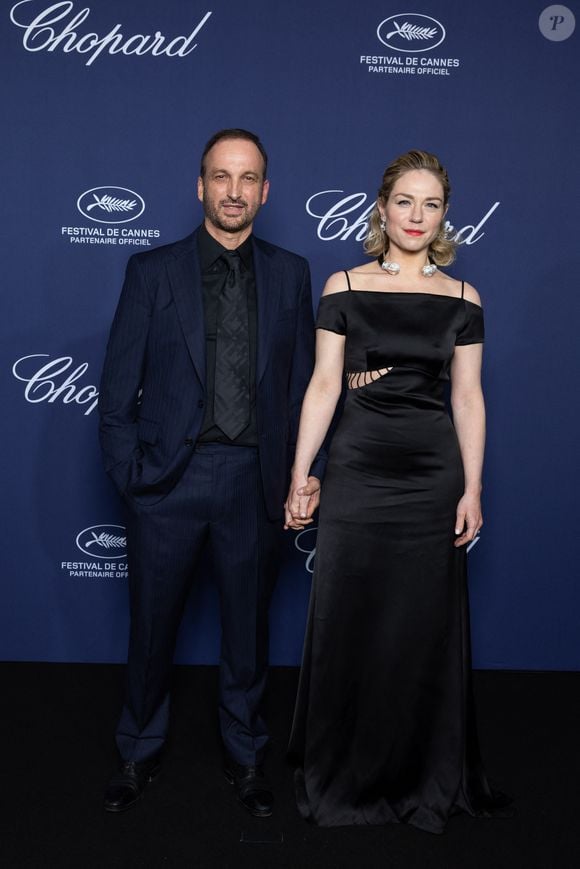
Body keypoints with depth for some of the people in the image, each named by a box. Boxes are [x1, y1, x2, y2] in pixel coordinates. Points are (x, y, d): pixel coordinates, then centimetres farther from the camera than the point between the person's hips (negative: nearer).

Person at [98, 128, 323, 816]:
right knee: (152, 628, 12)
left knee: (248, 626, 15)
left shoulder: (290, 275, 6)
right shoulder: (152, 271, 1)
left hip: (253, 480, 1)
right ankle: (139, 754, 36)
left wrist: (308, 470, 1)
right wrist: (128, 475, -6)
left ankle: (244, 755, 36)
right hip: (168, 477, -1)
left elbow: (306, 382, 7)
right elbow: (118, 387, 0)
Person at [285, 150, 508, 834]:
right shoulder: (344, 287, 3)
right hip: (356, 471, -1)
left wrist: (473, 489, 1)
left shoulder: (461, 298, 7)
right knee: (347, 626, 5)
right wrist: (299, 476, -3)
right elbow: (324, 385, 0)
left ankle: (424, 779, 27)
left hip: (433, 476, 1)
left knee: (424, 630, 8)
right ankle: (341, 776, 25)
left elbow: (468, 396, 6)